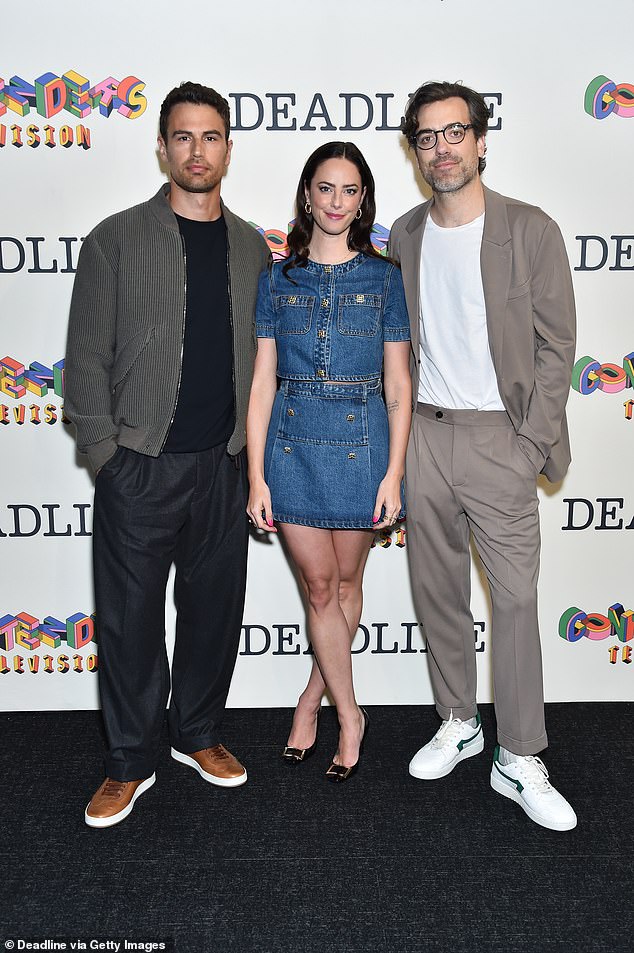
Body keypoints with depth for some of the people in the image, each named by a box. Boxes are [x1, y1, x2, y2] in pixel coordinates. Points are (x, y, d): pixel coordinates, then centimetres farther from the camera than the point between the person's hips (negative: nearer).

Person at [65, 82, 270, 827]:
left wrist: (255, 450, 7)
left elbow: (262, 358, 13)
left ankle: (197, 734, 33)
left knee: (214, 608, 12)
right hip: (140, 465, -3)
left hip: (223, 464, 3)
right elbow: (87, 358, -3)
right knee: (130, 617, 5)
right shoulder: (116, 241, -2)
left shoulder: (252, 248, 9)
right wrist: (104, 453, -8)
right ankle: (130, 762, 22)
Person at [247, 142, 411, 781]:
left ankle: (312, 697, 31)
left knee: (346, 582, 9)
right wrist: (256, 475, -3)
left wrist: (394, 472, -5)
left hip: (361, 441, 0)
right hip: (293, 444, 0)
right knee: (319, 586, 3)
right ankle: (349, 715, 20)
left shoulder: (383, 277, 3)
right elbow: (262, 382, 2)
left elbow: (398, 383, 2)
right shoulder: (277, 279, 4)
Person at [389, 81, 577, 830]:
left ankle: (519, 762, 10)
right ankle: (457, 723, 28)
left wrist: (533, 442, -10)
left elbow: (555, 344, -3)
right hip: (422, 433, 4)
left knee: (516, 600, -3)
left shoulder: (530, 230, -3)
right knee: (436, 592, 11)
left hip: (497, 437, -4)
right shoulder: (405, 235, 9)